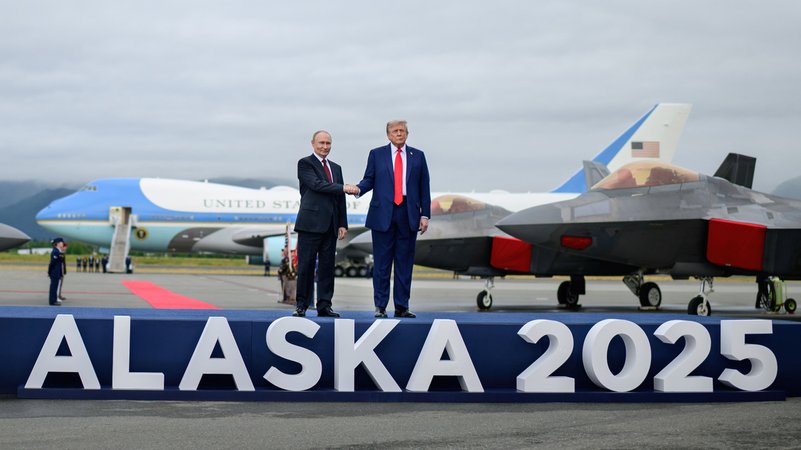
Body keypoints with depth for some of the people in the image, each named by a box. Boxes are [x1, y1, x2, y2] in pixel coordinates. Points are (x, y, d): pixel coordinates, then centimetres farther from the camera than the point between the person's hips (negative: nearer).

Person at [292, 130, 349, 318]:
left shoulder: (336, 168, 19)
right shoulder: (305, 163, 0)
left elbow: (340, 199, 17)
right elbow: (316, 184, -16)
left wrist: (342, 224, 9)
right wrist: (342, 188, -20)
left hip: (330, 225, 6)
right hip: (311, 223, -6)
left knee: (327, 266, 5)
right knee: (306, 265, -4)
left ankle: (324, 306, 8)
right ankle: (301, 305, 1)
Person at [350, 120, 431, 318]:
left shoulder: (418, 156, 11)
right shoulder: (376, 154, 9)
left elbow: (424, 187, 9)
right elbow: (369, 179, 5)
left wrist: (425, 215, 2)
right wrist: (359, 189, -18)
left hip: (408, 214, 1)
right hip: (383, 214, -1)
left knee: (405, 262, 3)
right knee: (382, 263, 0)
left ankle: (402, 307, 8)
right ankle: (380, 306, 4)